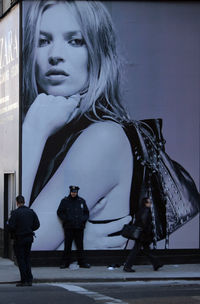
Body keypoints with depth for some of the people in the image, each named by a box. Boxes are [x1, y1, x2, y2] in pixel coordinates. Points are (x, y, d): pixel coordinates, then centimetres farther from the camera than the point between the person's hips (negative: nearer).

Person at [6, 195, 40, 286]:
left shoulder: (15, 213, -15)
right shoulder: (31, 212, 3)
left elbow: (11, 227, -18)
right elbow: (37, 225, 4)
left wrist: (7, 224, 3)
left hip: (19, 239, -5)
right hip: (29, 238, 5)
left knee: (21, 260, 2)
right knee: (27, 259, 15)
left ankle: (24, 280, 0)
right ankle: (29, 280, 13)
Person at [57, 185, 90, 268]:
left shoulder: (81, 201, 11)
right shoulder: (65, 201, 4)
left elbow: (86, 213, 18)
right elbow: (59, 212, 6)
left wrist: (83, 219, 0)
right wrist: (66, 219, -7)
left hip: (79, 227, 2)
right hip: (68, 227, -2)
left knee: (80, 245, 3)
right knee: (67, 245, -2)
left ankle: (82, 262, 8)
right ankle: (65, 262, 4)